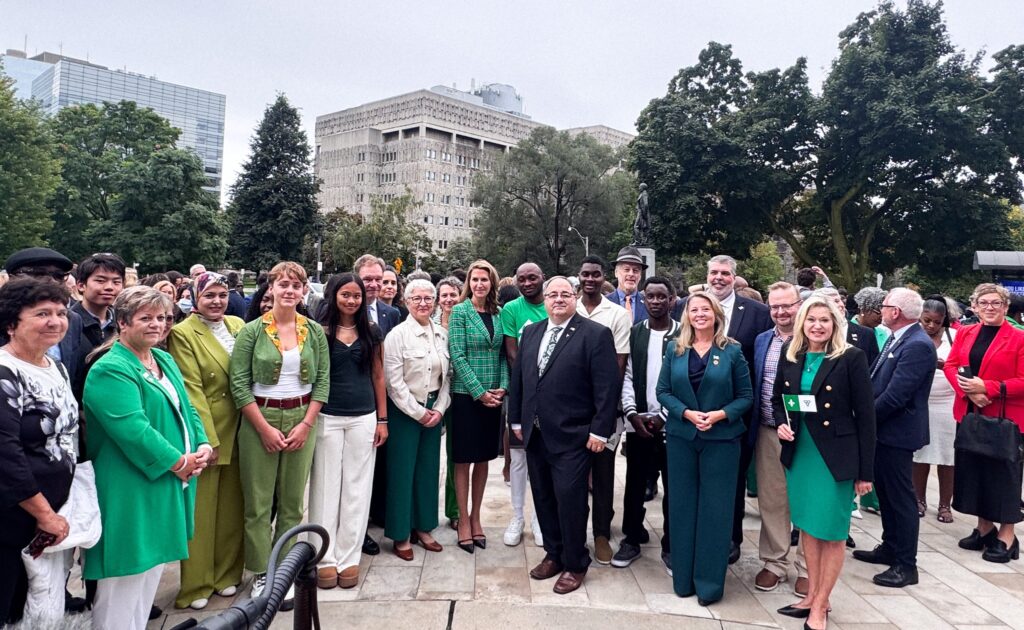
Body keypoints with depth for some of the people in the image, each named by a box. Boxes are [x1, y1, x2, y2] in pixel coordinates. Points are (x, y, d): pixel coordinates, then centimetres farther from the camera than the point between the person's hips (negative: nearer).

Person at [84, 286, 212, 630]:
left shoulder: (165, 360, 11)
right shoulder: (110, 370, -17)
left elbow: (185, 408, 14)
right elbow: (133, 429, -25)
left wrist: (202, 445, -3)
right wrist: (178, 462, -18)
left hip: (167, 483, 9)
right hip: (131, 490, -9)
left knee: (152, 565, 18)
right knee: (126, 573, 1)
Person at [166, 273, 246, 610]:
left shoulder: (238, 325, 8)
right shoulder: (183, 334, -9)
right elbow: (192, 390, -13)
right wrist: (207, 439, -16)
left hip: (237, 431, 5)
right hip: (204, 434, -5)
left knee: (231, 508, 14)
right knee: (200, 510, 4)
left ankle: (227, 573, 29)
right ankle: (196, 584, 19)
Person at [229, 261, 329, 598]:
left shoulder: (315, 331, 4)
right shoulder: (252, 331, -3)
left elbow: (323, 380, 3)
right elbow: (239, 383, -7)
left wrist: (306, 424, -7)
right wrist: (265, 428, -11)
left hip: (303, 421, 2)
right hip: (259, 420, -2)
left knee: (292, 502, 8)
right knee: (258, 502, 4)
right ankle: (261, 573, 19)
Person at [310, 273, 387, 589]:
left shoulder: (372, 332, 6)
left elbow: (378, 376, 9)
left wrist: (382, 419, 6)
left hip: (364, 418, 2)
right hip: (327, 418, -2)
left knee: (356, 489, 7)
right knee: (326, 488, 5)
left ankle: (348, 557, 18)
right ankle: (325, 557, 17)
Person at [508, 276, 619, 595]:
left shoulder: (596, 334, -7)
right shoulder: (530, 333, 11)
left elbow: (607, 386, -11)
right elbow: (517, 378, 15)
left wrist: (599, 430, -14)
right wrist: (517, 420, 12)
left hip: (572, 437, -6)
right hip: (535, 434, 6)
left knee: (569, 499, -1)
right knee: (543, 497, 14)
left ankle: (575, 564, 18)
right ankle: (553, 554, 31)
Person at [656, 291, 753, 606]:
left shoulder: (732, 350, -1)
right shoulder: (675, 349, 3)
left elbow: (746, 396, -1)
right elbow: (663, 391, 2)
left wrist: (720, 415, -16)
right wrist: (686, 413, -14)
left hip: (721, 438, -2)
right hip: (681, 437, 2)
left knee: (715, 508, 4)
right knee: (682, 505, 8)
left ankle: (710, 582, 17)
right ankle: (683, 577, 22)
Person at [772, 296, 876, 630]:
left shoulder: (851, 358, -10)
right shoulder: (790, 357, 3)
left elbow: (865, 415, -9)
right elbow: (777, 399, 16)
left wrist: (865, 470, -10)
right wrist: (781, 423, -6)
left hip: (835, 457, -5)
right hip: (799, 454, 5)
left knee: (831, 531, 4)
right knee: (807, 525, 15)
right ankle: (811, 595, 30)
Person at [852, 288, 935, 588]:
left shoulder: (918, 345, -21)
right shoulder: (897, 339, 9)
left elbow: (895, 394, -24)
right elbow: (876, 381, 12)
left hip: (897, 432, -10)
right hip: (882, 429, 10)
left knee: (901, 497, 1)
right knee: (886, 492, 20)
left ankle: (906, 565, 12)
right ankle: (890, 548, 34)